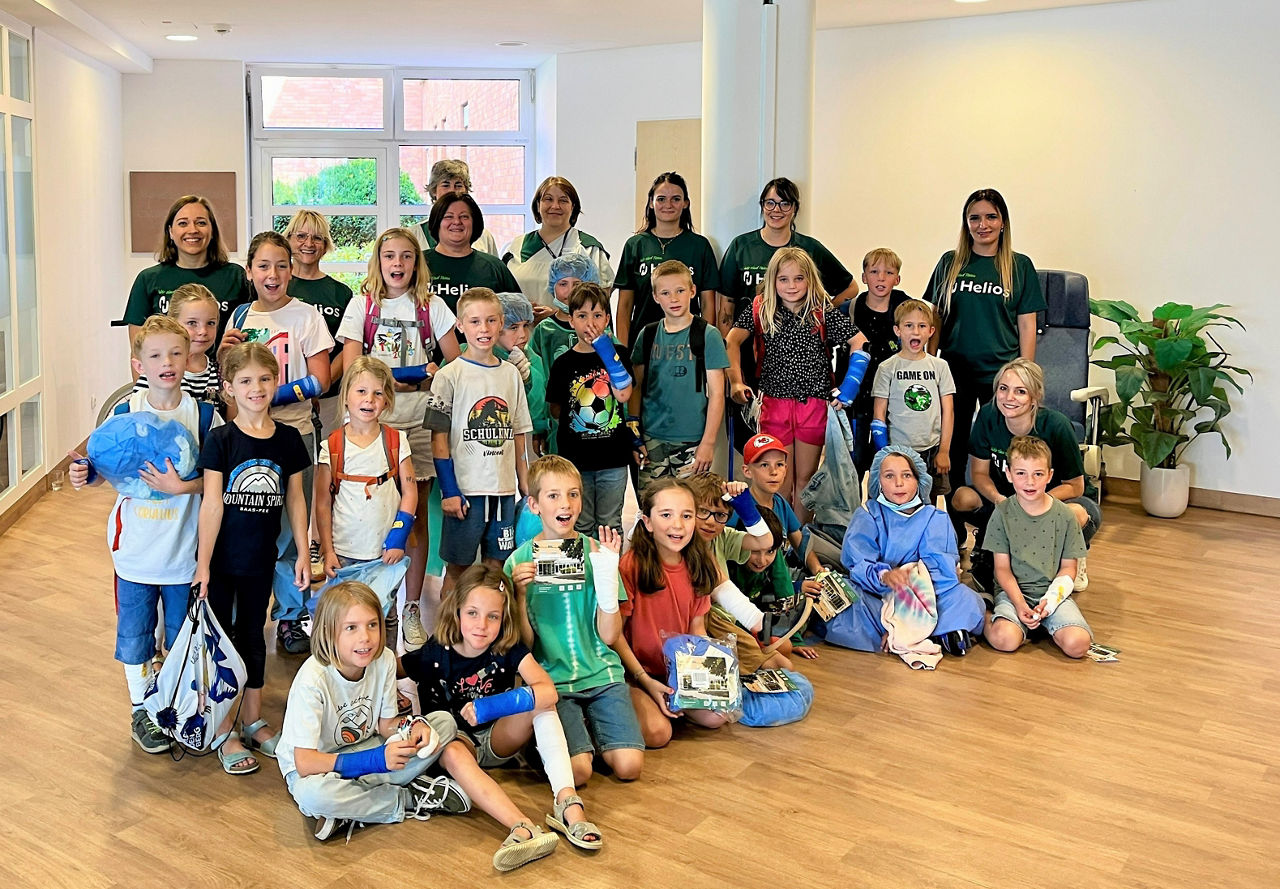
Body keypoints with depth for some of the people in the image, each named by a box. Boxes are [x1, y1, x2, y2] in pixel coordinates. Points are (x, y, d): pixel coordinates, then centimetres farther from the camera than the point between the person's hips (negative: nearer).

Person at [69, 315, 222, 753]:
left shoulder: (203, 415, -7)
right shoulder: (125, 412, -4)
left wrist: (183, 486, -25)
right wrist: (85, 472, -17)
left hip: (184, 549, -1)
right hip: (135, 548, 1)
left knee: (183, 635, 13)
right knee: (135, 632, 11)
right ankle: (142, 709, 30)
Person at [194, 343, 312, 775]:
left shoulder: (288, 439, -1)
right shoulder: (221, 440, -11)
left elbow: (295, 499, 5)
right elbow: (212, 503, -13)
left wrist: (303, 553, 3)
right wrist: (202, 563, -13)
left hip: (260, 559, 3)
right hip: (221, 558, -3)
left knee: (252, 636, 17)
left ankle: (253, 721, 30)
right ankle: (224, 732, 17)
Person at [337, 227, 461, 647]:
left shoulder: (431, 306, 10)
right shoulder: (362, 304, 8)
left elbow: (455, 362, 10)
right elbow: (351, 367, -1)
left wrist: (435, 373, -9)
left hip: (419, 418, 1)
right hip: (373, 418, -1)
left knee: (416, 511, 2)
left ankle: (412, 609, 10)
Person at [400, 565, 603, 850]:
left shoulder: (509, 649, -13)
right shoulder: (435, 655, -14)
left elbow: (548, 691, -28)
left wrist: (492, 706, -39)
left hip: (498, 741, 2)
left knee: (540, 704, -27)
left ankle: (567, 803, -39)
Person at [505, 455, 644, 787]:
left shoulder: (596, 551, 2)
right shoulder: (520, 561, 0)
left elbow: (609, 635, -2)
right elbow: (523, 644, 0)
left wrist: (607, 573, -13)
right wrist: (521, 594, -15)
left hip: (600, 673, 2)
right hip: (550, 679, -1)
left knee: (629, 766, -16)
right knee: (578, 771, -21)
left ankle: (589, 725, 11)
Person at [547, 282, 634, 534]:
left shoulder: (617, 354, 1)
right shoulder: (563, 363, 1)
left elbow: (624, 394, -17)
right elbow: (555, 410, 9)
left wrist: (604, 347, -18)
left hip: (613, 458, 0)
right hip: (575, 459, 1)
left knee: (610, 526, 10)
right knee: (580, 526, 10)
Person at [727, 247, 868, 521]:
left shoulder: (823, 313, -3)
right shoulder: (759, 310, -1)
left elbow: (860, 343, -4)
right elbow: (732, 341, -6)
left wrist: (849, 387, -11)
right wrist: (735, 381, -16)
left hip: (814, 403, 0)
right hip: (774, 403, 0)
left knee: (806, 478, 8)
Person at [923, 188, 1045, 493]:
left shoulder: (1019, 266, 2)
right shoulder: (950, 263, 6)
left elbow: (1026, 325, 2)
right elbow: (935, 318, 10)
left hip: (1000, 372, -2)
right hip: (954, 370, 2)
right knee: (954, 448, 9)